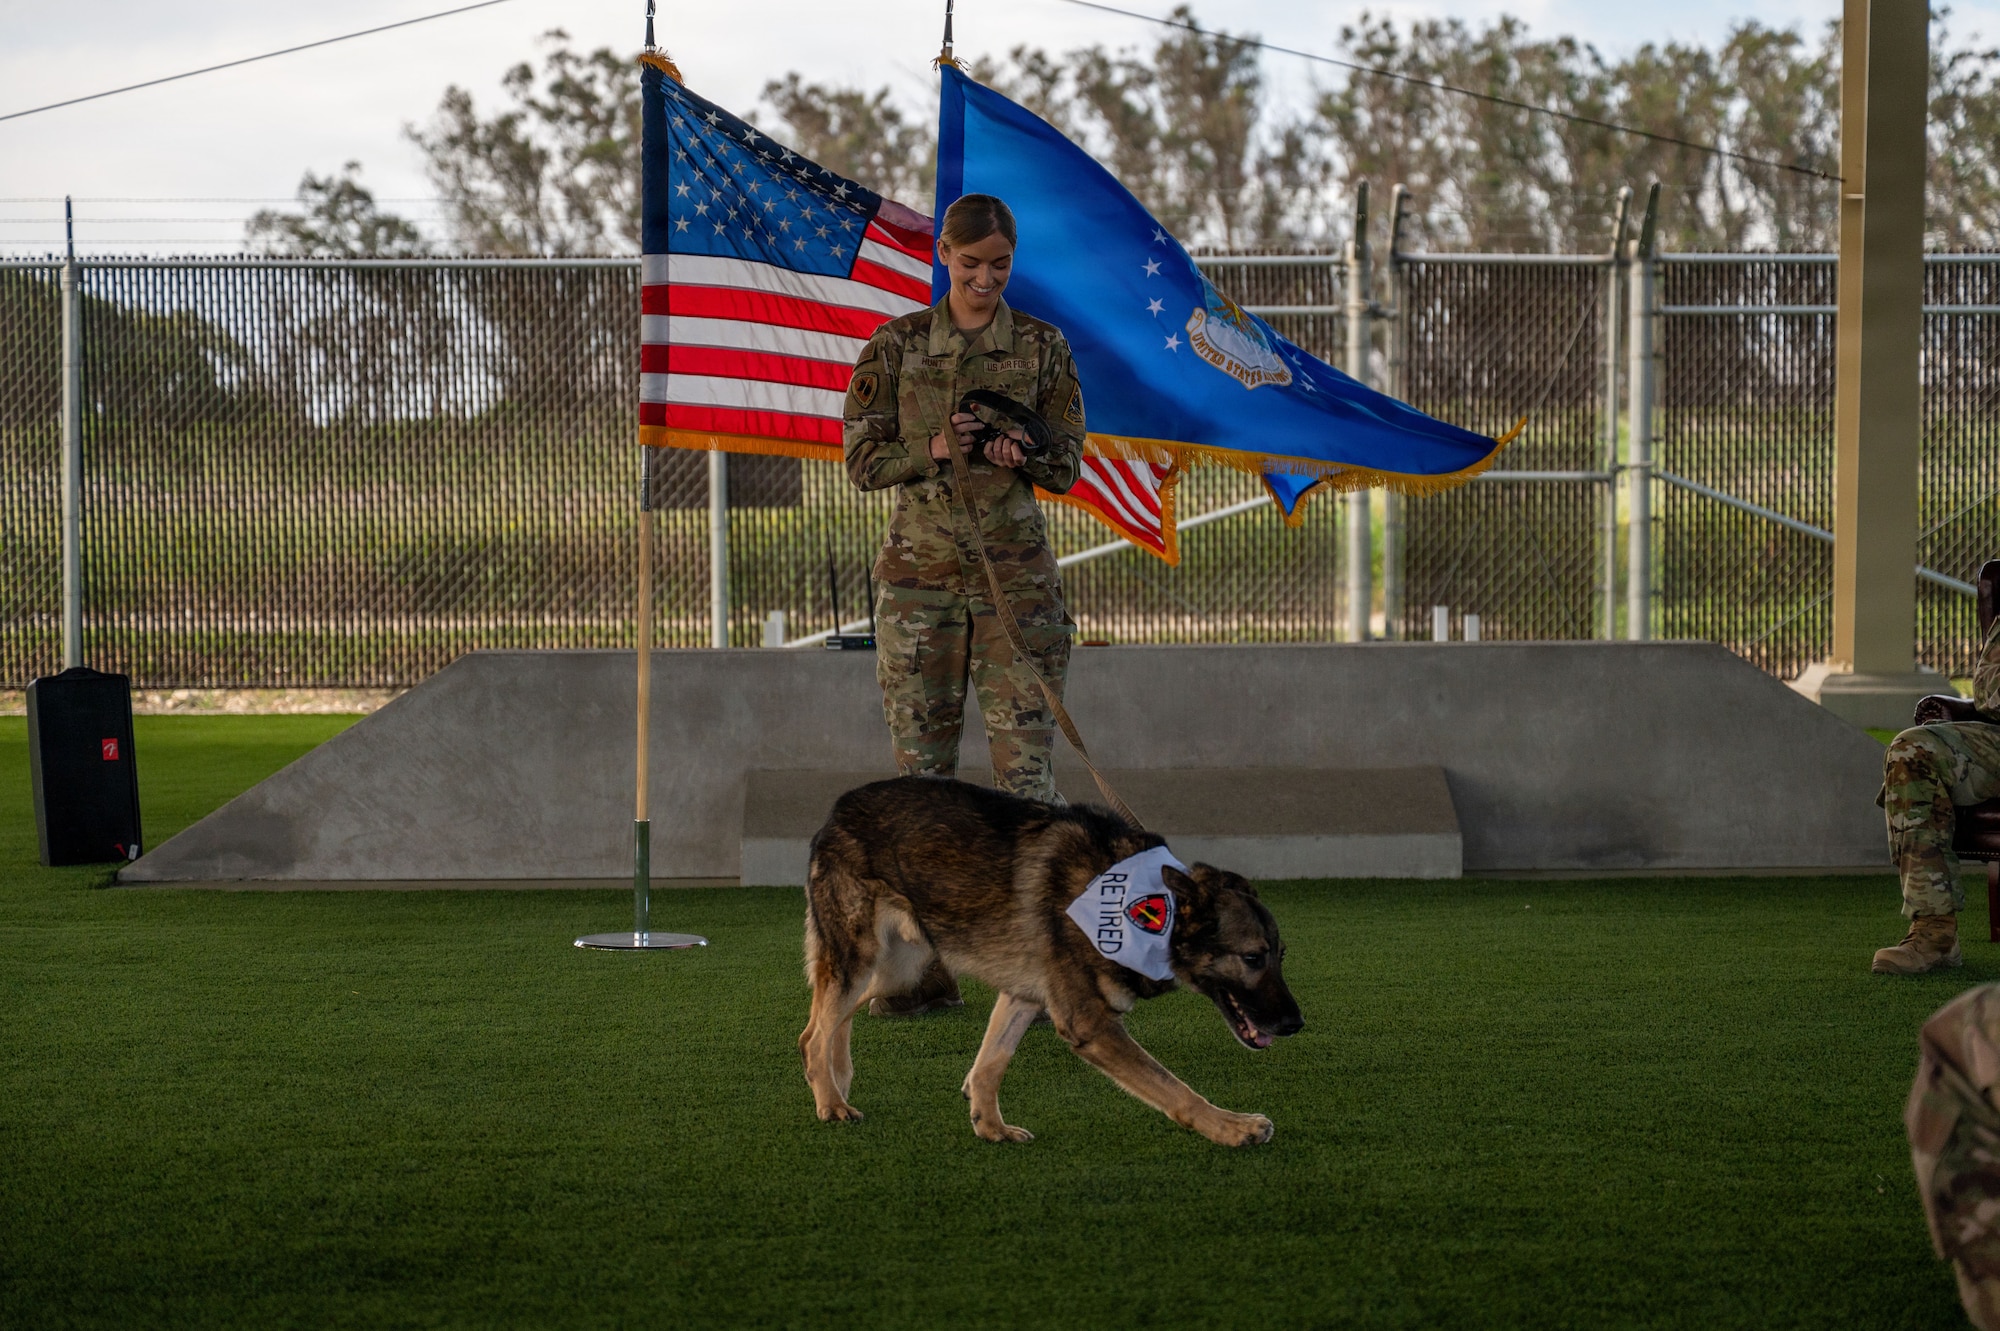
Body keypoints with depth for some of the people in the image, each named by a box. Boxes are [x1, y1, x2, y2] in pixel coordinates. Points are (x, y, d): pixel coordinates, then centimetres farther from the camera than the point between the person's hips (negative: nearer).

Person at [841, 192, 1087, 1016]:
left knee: (1026, 773, -6)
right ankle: (924, 970, 9)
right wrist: (934, 450, -17)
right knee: (921, 771, 3)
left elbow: (1068, 464, 3)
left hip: (1016, 576, -1)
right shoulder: (895, 346, 2)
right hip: (918, 573, 1)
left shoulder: (1044, 347, 2)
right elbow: (861, 461, 1)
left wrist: (1021, 456, -19)